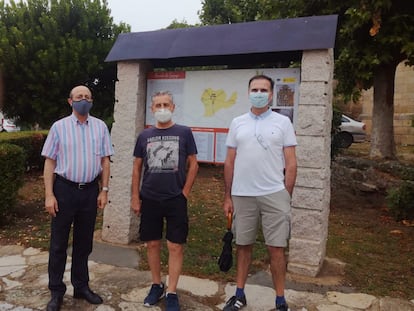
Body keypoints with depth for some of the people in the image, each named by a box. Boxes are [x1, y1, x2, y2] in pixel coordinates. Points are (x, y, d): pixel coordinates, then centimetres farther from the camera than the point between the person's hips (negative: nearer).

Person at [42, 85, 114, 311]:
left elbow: (105, 160, 6)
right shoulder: (59, 127, -1)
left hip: (90, 190, 2)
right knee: (59, 243, 7)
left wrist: (104, 190, 0)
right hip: (65, 189, -2)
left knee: (84, 242, 13)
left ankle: (81, 287, 29)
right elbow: (49, 162, -3)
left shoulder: (100, 127, 4)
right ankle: (56, 292, 22)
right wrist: (49, 195, -8)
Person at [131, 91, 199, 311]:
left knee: (175, 246, 1)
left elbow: (193, 164, 1)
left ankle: (172, 293, 13)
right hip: (149, 199, 3)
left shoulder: (184, 133, -1)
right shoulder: (144, 136, 5)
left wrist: (184, 192, -4)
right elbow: (137, 168, 9)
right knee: (152, 244, 11)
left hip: (176, 199, -2)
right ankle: (156, 285, 29)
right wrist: (135, 197, 4)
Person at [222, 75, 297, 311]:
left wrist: (287, 196, -4)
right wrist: (228, 197, 7)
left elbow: (291, 163, 0)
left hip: (274, 195, -2)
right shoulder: (237, 123, 7)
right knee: (244, 246, 13)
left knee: (277, 248, 3)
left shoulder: (283, 122, 1)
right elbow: (230, 163, 9)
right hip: (242, 195, 2)